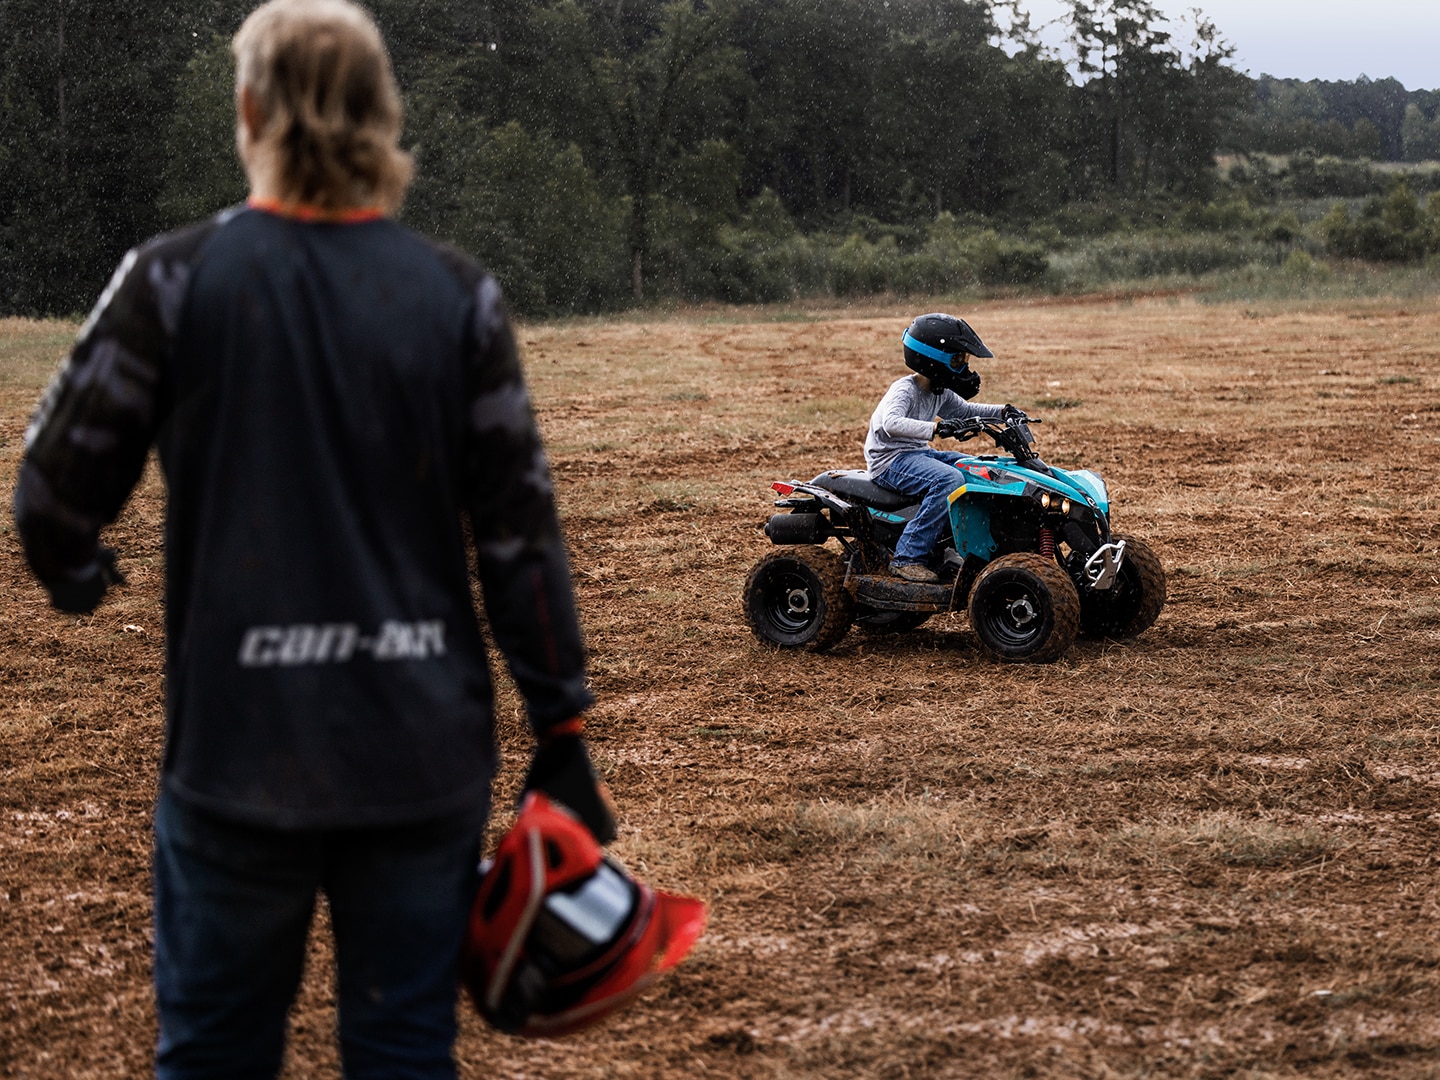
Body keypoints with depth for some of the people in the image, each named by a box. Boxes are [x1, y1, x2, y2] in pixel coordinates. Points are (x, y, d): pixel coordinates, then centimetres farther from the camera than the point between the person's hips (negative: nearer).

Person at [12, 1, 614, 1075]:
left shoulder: (174, 281, -7)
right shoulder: (459, 296, -2)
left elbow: (55, 494, -3)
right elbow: (521, 530, -1)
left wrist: (77, 574, 20)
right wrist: (562, 732, 6)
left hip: (238, 748, -1)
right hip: (424, 754, 2)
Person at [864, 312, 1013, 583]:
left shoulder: (940, 393, 10)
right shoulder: (904, 390, -18)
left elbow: (964, 411, 28)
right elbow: (891, 423, -38)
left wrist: (1002, 411, 11)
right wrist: (935, 428, -51)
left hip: (919, 453, 10)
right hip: (890, 460, -10)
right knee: (949, 479, -33)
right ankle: (907, 557, -32)